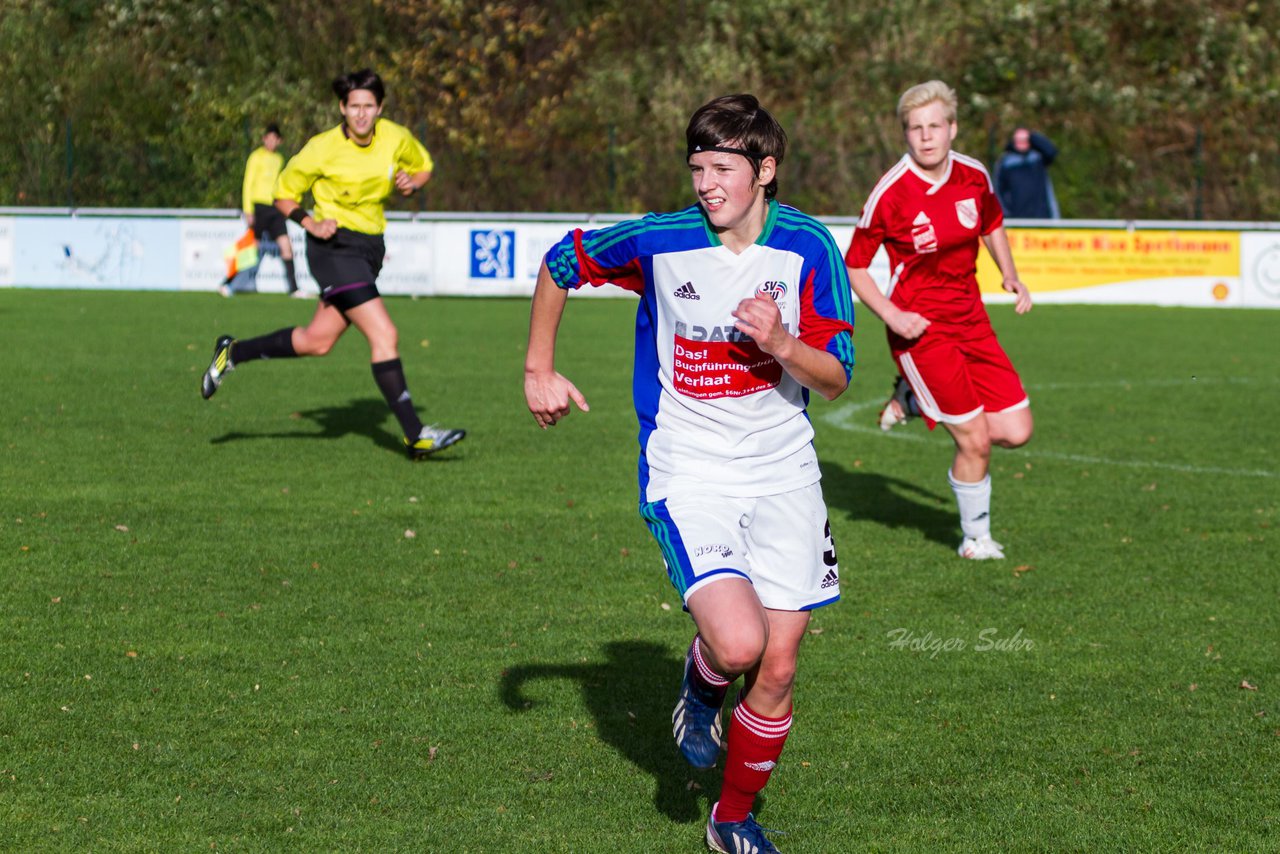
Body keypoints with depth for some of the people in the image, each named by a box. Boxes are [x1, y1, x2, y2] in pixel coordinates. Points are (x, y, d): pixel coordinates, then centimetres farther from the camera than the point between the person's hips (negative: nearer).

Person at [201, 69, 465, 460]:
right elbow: (284, 193, 0)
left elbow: (423, 166, 19)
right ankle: (415, 435, -16)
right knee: (384, 335, -17)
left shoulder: (396, 138, 0)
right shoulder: (323, 149, -13)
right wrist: (311, 223, -18)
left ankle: (233, 353, 31)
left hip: (369, 248, 7)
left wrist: (411, 183, -4)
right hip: (335, 245, -7)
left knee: (317, 341, 10)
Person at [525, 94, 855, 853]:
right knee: (739, 642, -23)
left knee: (778, 669, 3)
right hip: (687, 473, -2)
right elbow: (560, 264, 8)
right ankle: (703, 683, 15)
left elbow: (836, 379, -7)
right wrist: (540, 371, 9)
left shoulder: (809, 248, -8)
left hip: (783, 472, 2)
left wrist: (782, 343, -26)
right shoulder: (658, 241, -11)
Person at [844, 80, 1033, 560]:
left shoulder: (973, 176, -1)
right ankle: (976, 537, 18)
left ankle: (913, 399, 22)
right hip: (920, 327, -6)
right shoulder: (891, 194, -16)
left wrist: (1010, 276, 9)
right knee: (975, 441, -7)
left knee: (1015, 432, 1)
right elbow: (854, 267, -7)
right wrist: (891, 315, -19)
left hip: (970, 319, 6)